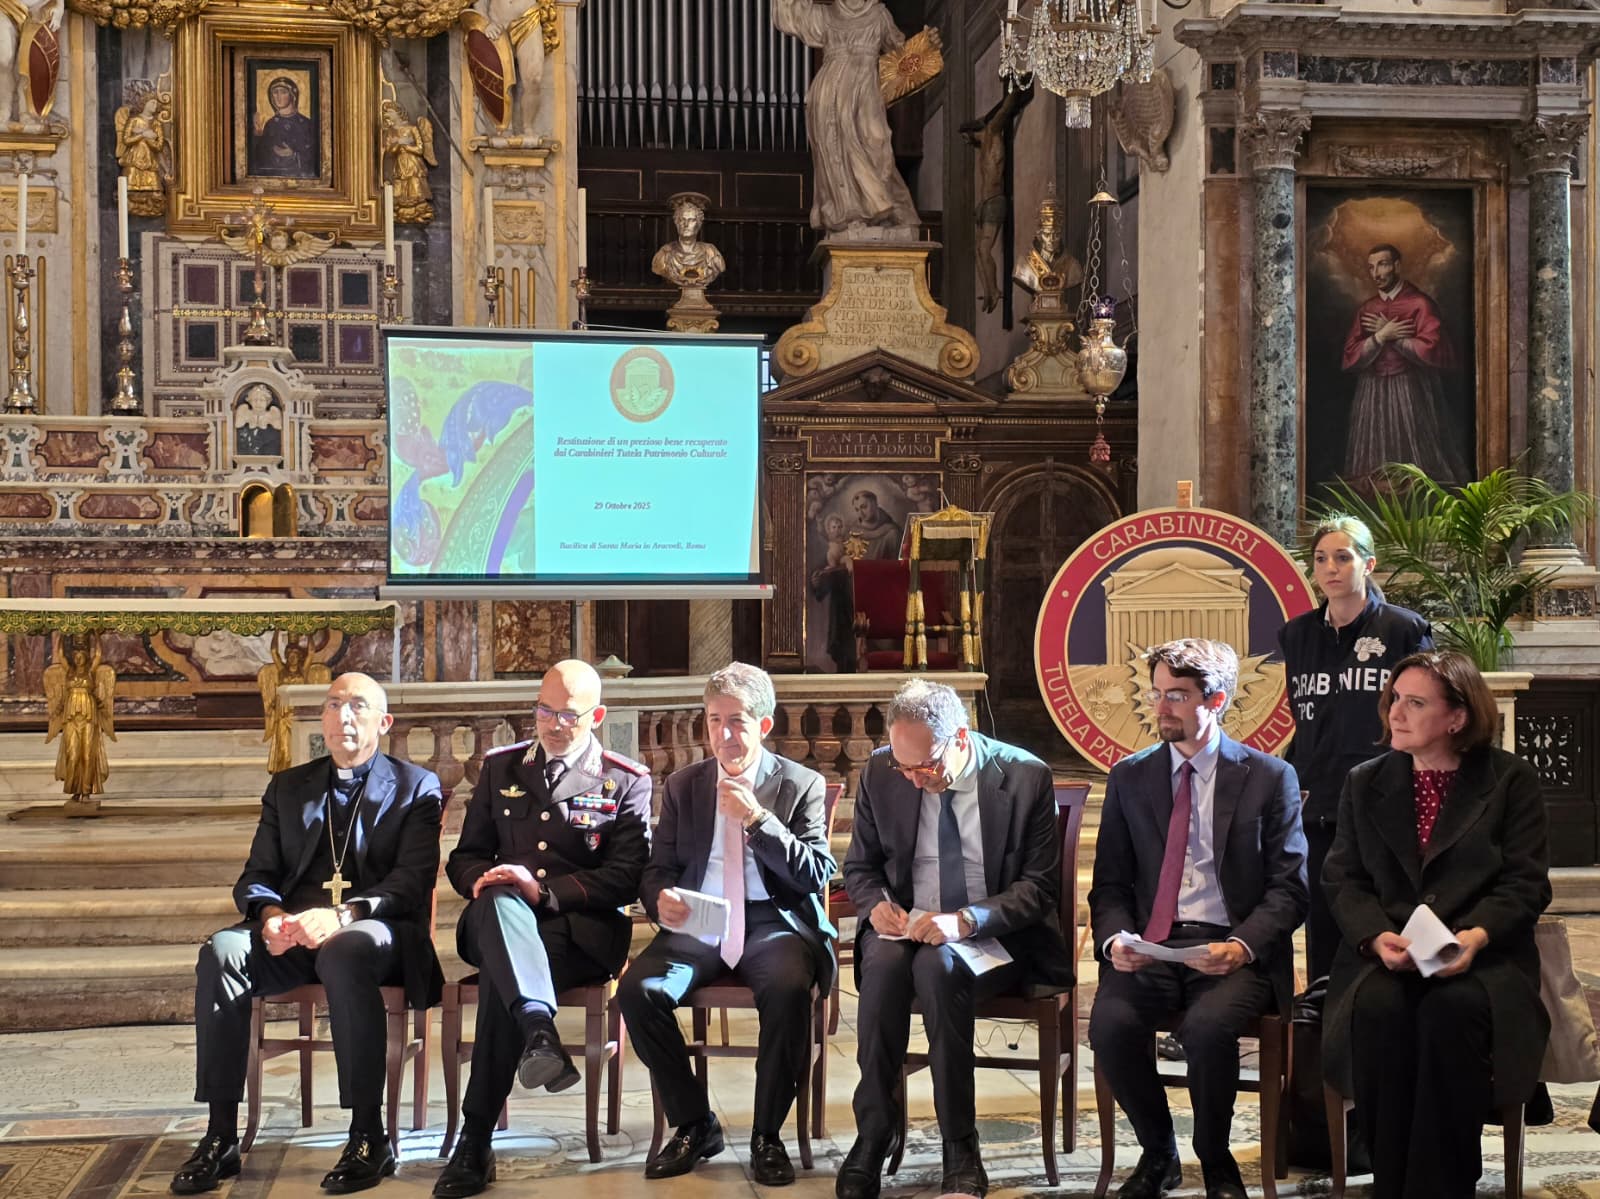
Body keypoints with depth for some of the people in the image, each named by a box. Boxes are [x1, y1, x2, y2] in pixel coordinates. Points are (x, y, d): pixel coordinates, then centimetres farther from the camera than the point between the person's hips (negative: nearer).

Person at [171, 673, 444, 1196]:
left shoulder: (416, 787, 8)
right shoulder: (287, 788, 21)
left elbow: (412, 881, -5)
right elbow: (256, 877, 15)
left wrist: (344, 914, -24)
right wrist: (270, 914, -12)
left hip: (374, 929, -4)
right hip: (291, 933, 4)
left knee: (345, 955, -39)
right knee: (221, 952, -28)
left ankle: (369, 1135, -31)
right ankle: (220, 1137, -25)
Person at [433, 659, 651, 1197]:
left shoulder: (626, 783, 8)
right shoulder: (500, 767, 19)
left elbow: (625, 878, -3)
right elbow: (465, 856, 19)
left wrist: (544, 889, -17)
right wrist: (482, 879, -7)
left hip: (579, 930, -2)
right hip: (498, 922, 2)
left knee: (501, 974, -35)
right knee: (501, 900, -38)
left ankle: (475, 1138, -35)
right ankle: (538, 1027, -62)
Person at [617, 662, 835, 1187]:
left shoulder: (802, 785, 6)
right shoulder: (683, 785, 14)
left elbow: (817, 875, -3)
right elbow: (658, 869, 14)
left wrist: (757, 819, -14)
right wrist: (661, 898, -11)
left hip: (774, 922, -3)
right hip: (697, 924, 3)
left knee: (788, 989, -36)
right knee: (636, 990, -26)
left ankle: (767, 1135, -15)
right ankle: (694, 1125, -6)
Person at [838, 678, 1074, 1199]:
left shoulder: (1026, 776, -9)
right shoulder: (880, 773, 1)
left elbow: (1039, 886, -9)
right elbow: (860, 866, 14)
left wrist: (966, 920, -25)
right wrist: (876, 903, -11)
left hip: (995, 935, -3)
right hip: (905, 926, 3)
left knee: (938, 965, -35)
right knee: (884, 964, -32)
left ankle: (961, 1150, -26)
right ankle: (872, 1137, -24)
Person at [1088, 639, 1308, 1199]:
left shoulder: (1270, 778, 4)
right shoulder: (1129, 777, 12)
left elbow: (1289, 889, 0)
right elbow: (1110, 883, 12)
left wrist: (1241, 946, -18)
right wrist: (1114, 939, -10)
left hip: (1233, 949, -2)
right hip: (1148, 946, 3)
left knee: (1208, 1026, -33)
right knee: (1110, 1022, -28)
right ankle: (1158, 1152, 0)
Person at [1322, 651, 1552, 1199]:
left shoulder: (1510, 779, 5)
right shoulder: (1365, 783, 14)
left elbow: (1526, 883, -1)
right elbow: (1341, 879, 9)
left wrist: (1475, 937, -20)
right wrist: (1377, 937, -12)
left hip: (1481, 955, -2)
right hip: (1385, 954, 2)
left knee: (1453, 1009, -36)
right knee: (1377, 1006, -33)